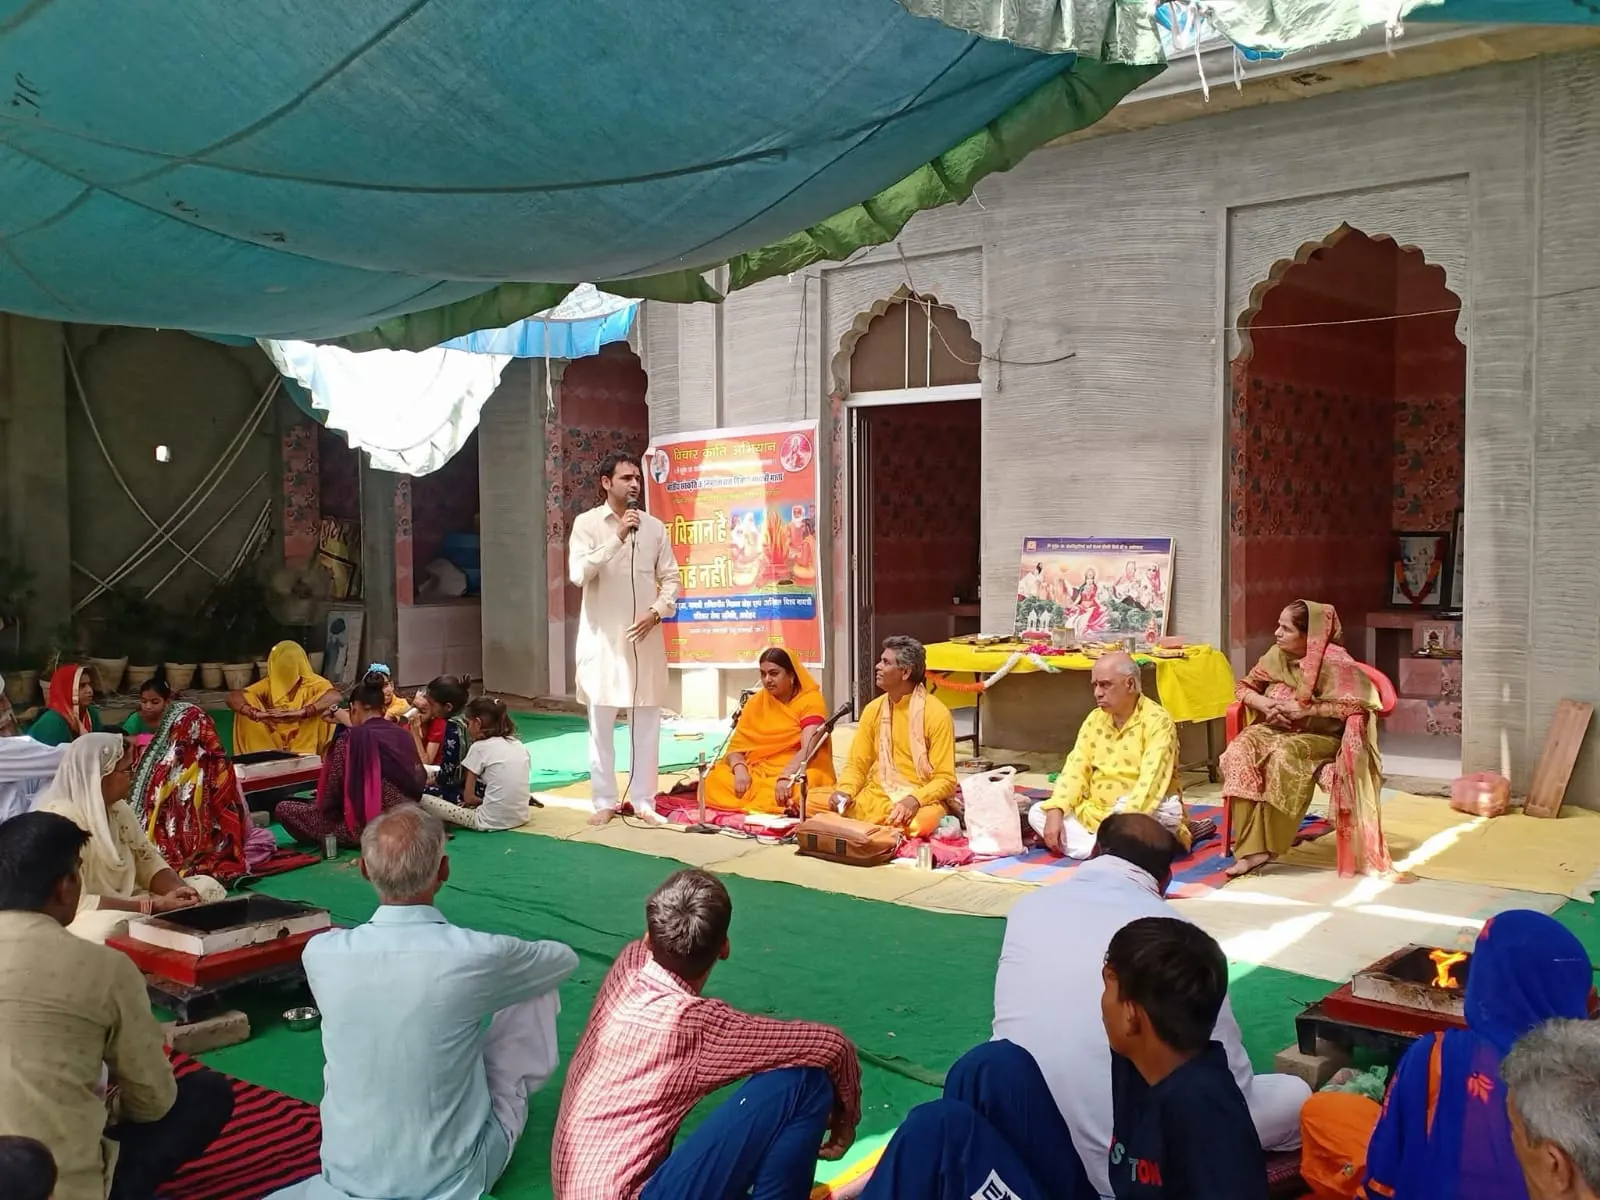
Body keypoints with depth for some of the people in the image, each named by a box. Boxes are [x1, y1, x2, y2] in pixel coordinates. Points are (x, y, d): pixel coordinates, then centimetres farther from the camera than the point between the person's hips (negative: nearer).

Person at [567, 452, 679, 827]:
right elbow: (578, 573, -14)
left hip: (645, 637, 2)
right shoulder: (587, 523, -2)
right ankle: (605, 801, 14)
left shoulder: (654, 526, 6)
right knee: (601, 724, 4)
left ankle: (643, 801, 14)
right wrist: (617, 538, -20)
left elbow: (671, 578, 7)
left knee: (646, 723, 5)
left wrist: (656, 612, -9)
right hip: (603, 637, -2)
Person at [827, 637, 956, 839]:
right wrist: (845, 791, -12)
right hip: (875, 797, 4)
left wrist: (914, 800, -28)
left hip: (921, 801, -4)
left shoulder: (936, 714, -9)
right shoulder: (873, 709, 7)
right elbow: (857, 764, 10)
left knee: (921, 821, -41)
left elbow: (945, 780, -10)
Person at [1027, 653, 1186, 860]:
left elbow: (1151, 782, -24)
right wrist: (1055, 812, -14)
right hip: (1095, 814, 7)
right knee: (1037, 812, -9)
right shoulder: (1094, 719, 7)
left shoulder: (1157, 721, -13)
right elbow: (1075, 770, 2)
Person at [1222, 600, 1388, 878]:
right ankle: (1251, 848, -31)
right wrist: (1265, 704, -10)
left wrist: (1307, 710, -22)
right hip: (1276, 729, 5)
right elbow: (1245, 687, 13)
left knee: (1284, 757, -38)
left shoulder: (1333, 660, -14)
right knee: (1239, 752, -27)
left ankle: (1265, 845, -25)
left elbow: (1358, 704, -20)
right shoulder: (1277, 655, 4)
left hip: (1319, 736, -5)